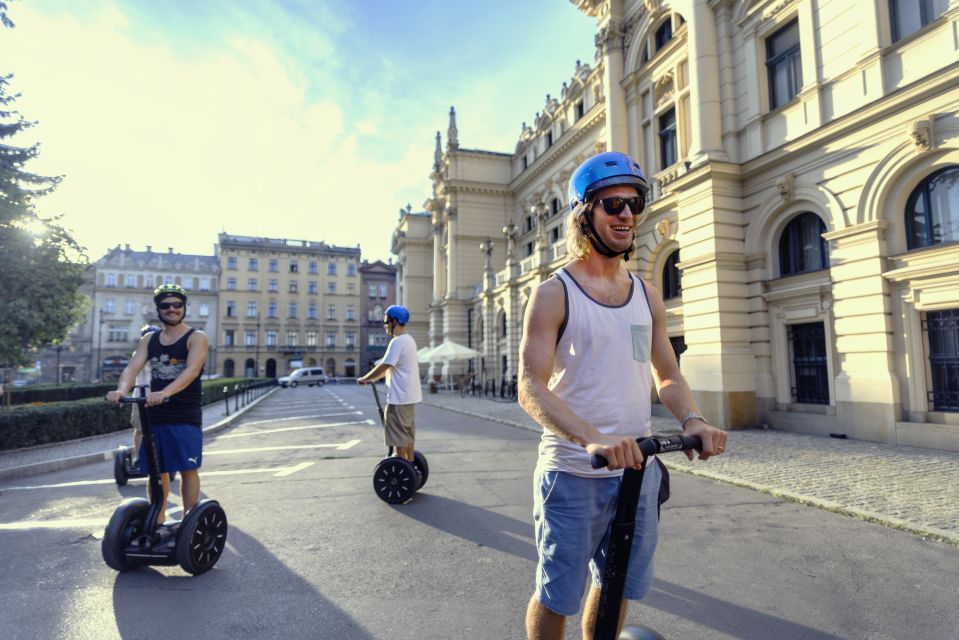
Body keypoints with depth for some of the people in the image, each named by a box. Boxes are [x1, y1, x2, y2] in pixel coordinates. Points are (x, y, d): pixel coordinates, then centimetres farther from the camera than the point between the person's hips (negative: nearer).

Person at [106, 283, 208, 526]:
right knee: (156, 470, 12)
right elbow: (132, 367, -3)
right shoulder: (149, 339, 11)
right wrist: (122, 389, -26)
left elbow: (192, 370, -21)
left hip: (186, 416, -4)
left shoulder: (196, 337, -5)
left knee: (188, 469, -2)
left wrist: (165, 392, -38)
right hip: (154, 414, 5)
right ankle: (158, 516, 28)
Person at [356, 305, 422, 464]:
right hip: (408, 395, 10)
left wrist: (365, 379, -7)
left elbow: (384, 366, -20)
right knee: (408, 433, 17)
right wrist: (374, 378, 19)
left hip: (400, 397, -10)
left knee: (399, 434, -3)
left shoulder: (397, 342, -19)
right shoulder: (409, 340, 15)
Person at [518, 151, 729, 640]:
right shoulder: (553, 294, -9)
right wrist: (593, 439, -32)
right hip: (573, 474, -5)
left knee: (619, 587, 20)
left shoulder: (647, 296, 8)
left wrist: (692, 419, -9)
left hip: (638, 470, 5)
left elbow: (668, 375, 12)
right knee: (556, 596, 9)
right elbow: (531, 389, -17)